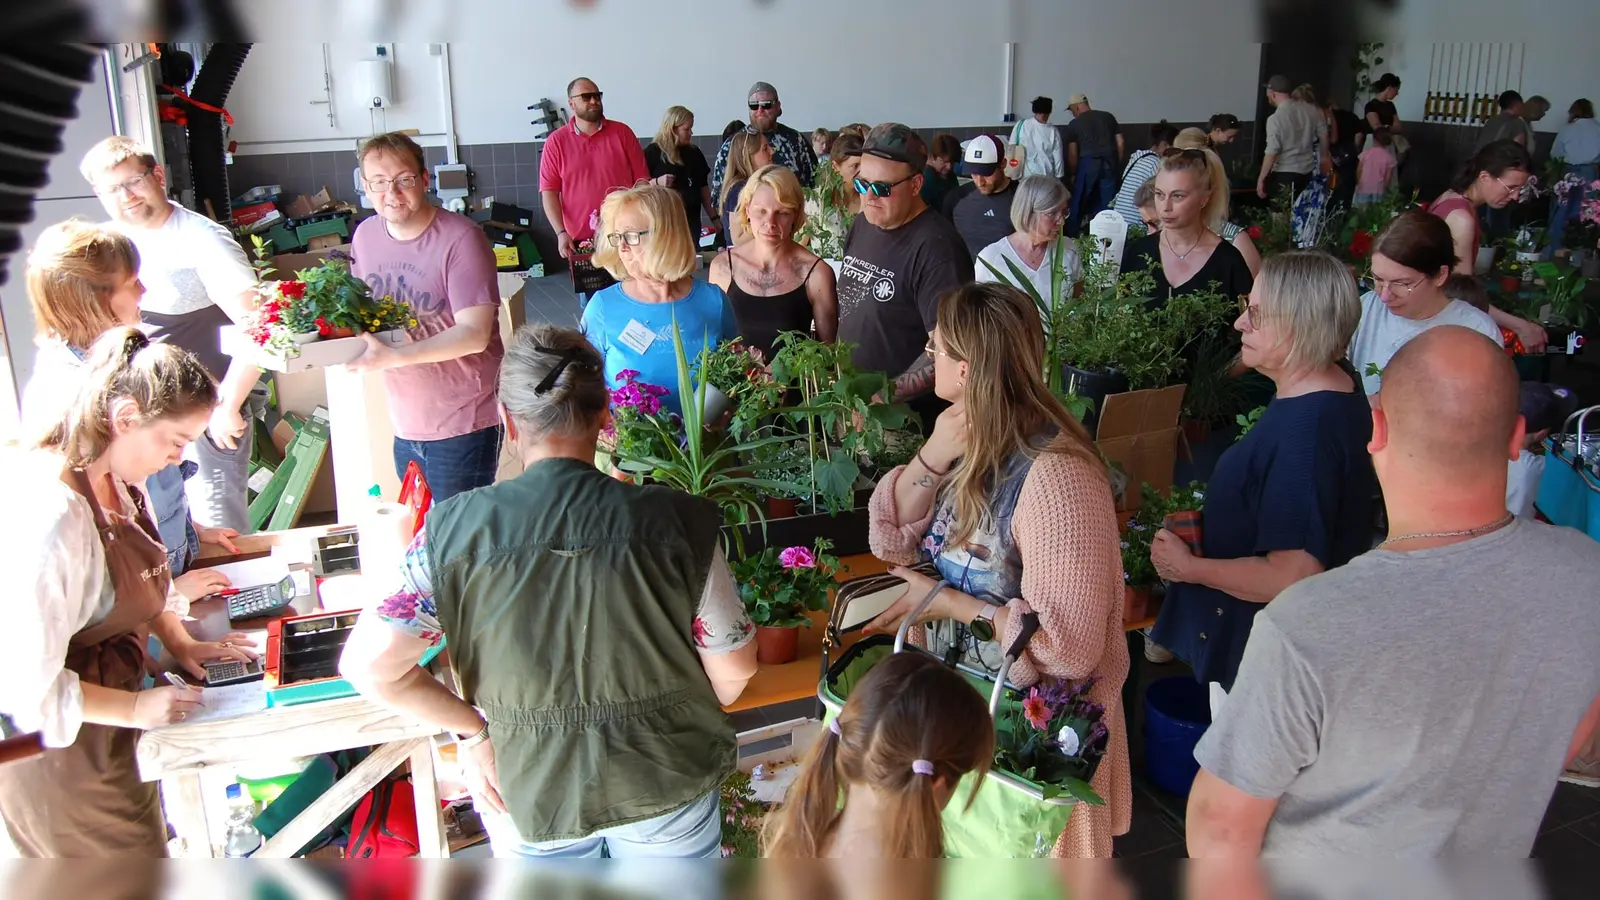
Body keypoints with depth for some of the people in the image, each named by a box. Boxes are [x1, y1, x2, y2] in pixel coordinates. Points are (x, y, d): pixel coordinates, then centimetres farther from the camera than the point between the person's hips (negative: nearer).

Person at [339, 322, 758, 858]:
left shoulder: (453, 531, -20)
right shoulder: (675, 522, -20)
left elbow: (370, 665, -16)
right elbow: (733, 668, -12)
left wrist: (474, 729, -3)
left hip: (528, 791, 1)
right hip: (667, 782, 0)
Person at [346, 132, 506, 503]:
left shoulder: (460, 239, -17)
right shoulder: (365, 235, 4)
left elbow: (474, 333, -23)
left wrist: (393, 357, -30)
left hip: (463, 426, -6)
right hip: (405, 425, 7)